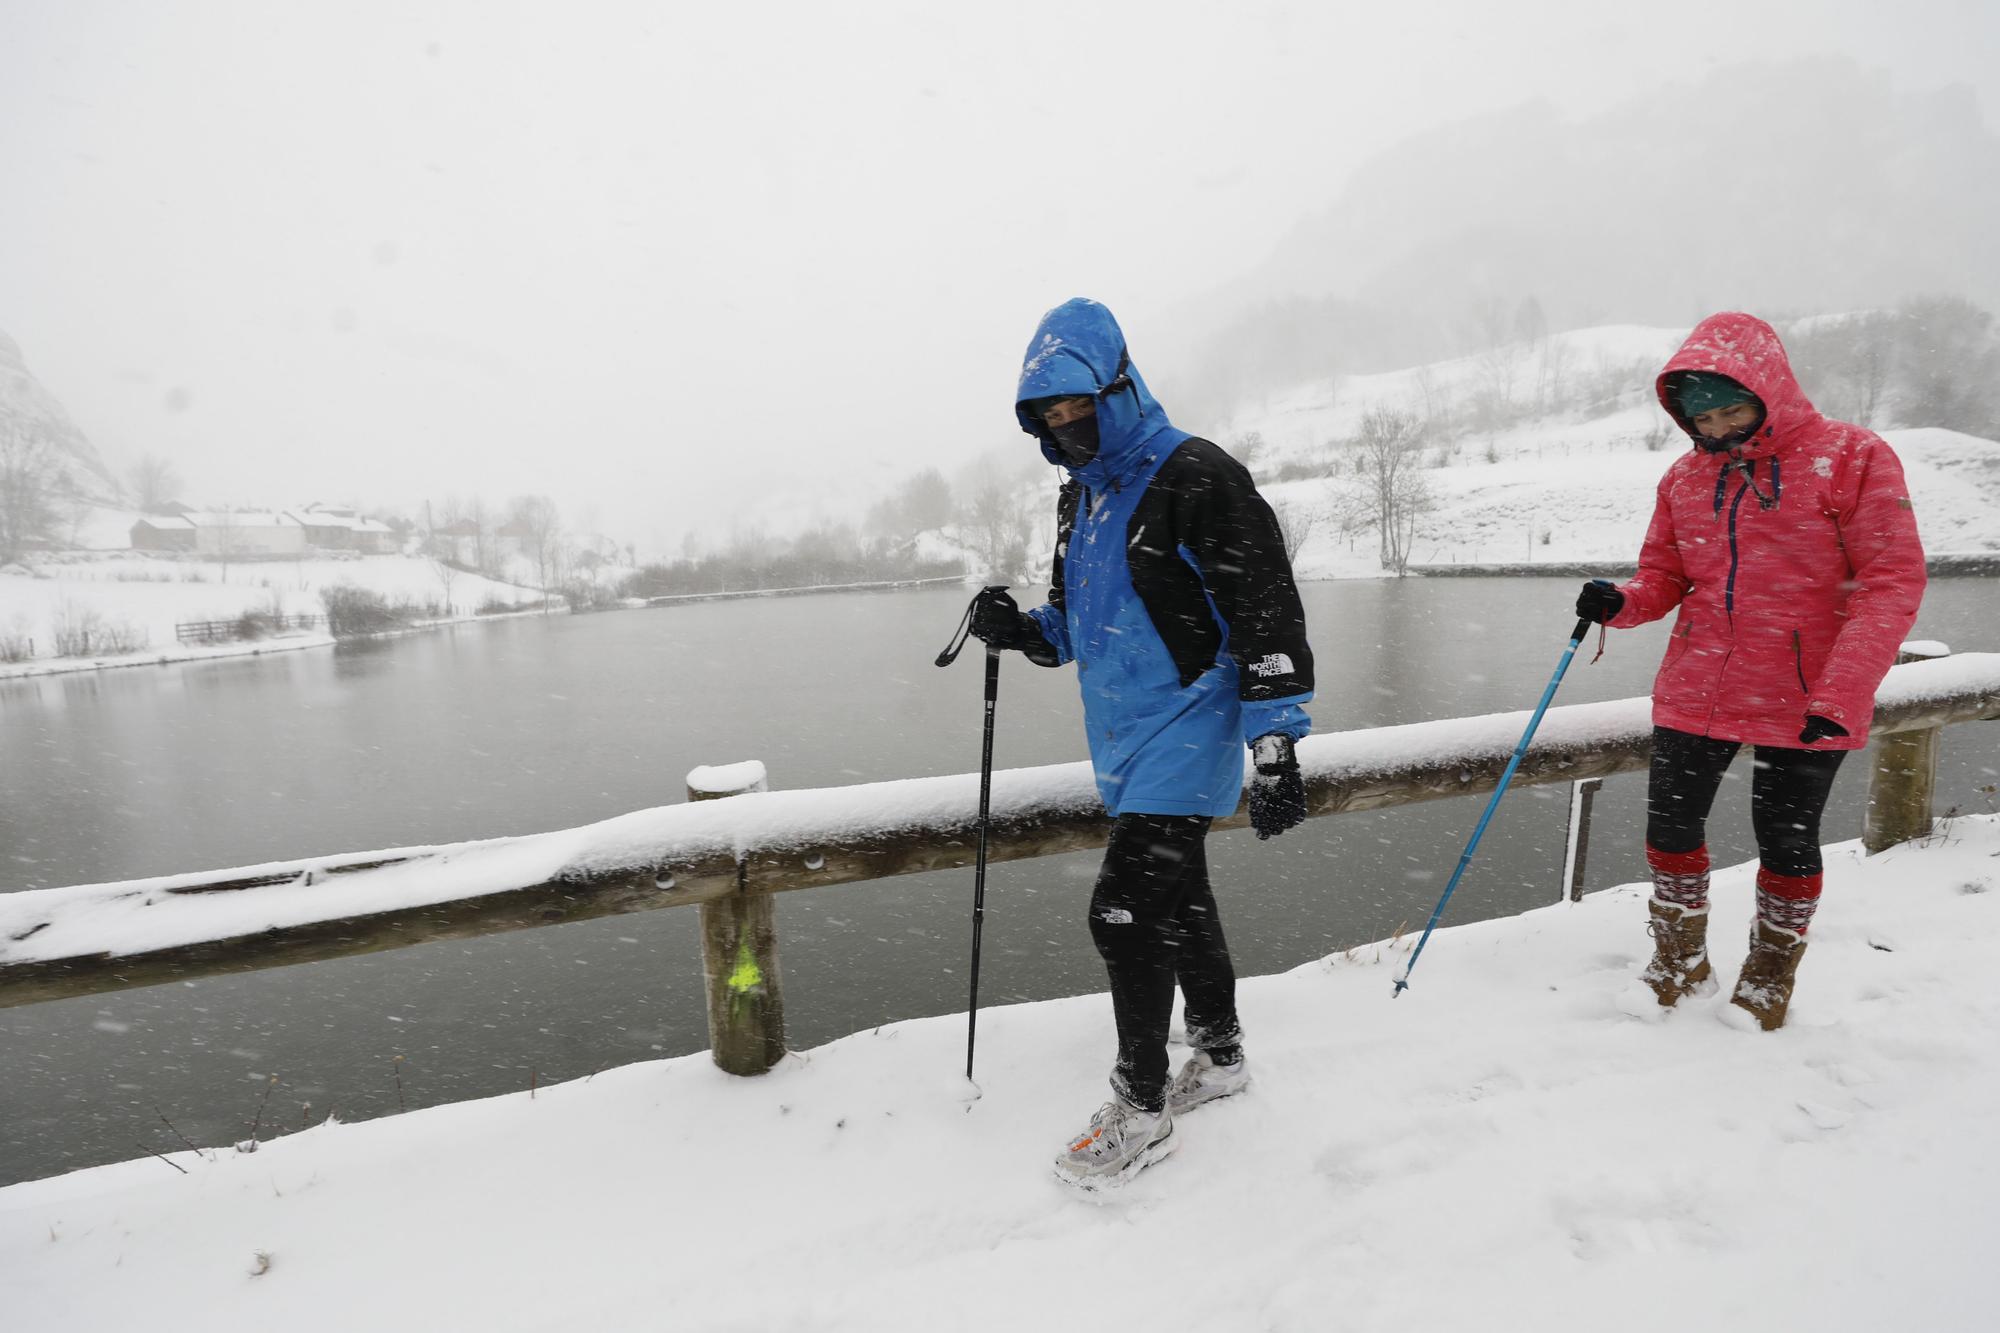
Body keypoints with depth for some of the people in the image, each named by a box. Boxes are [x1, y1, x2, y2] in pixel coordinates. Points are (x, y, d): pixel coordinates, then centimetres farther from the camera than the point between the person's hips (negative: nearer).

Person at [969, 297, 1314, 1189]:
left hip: (1186, 734, -8)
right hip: (1124, 742, 8)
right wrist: (1021, 629, -2)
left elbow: (1267, 615, -17)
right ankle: (1219, 1055, 39)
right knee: (1175, 897, 18)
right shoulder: (1080, 496, 11)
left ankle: (1142, 1110, 12)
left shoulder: (1196, 479, -15)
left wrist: (1277, 748, -19)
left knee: (1127, 911, -8)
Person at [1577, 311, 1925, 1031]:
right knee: (1671, 822, 7)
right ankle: (1680, 964, 30)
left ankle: (1770, 976, 34)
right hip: (1696, 691, 4)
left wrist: (1840, 692, -21)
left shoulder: (1851, 458, -8)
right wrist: (1621, 602, -12)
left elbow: (1894, 581, -11)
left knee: (1786, 837, 10)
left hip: (1806, 702, -3)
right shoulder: (1685, 477, 5)